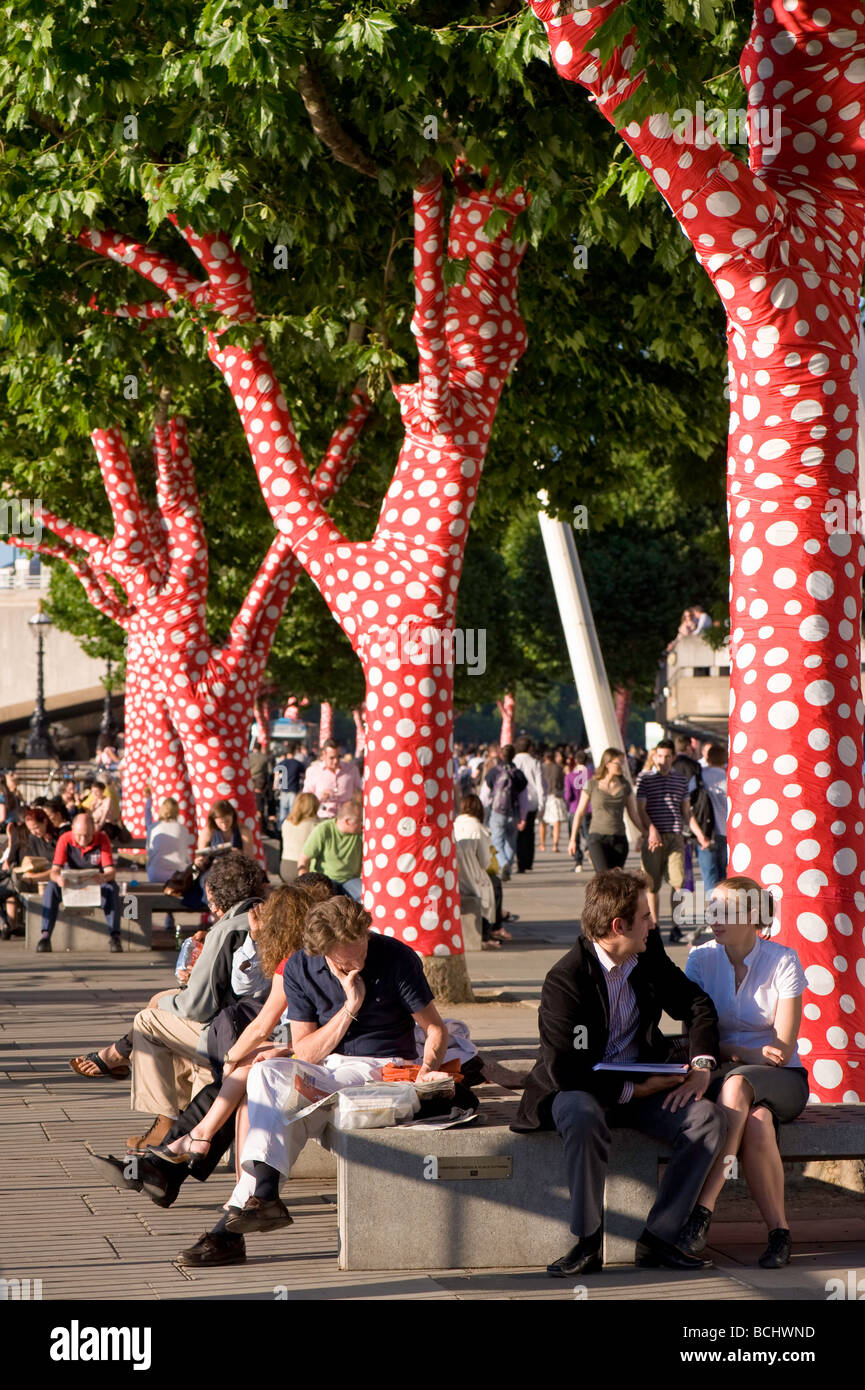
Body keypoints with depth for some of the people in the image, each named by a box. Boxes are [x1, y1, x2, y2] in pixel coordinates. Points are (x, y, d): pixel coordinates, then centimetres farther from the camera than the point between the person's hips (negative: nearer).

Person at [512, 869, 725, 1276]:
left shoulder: (649, 953, 0)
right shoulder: (565, 979, -20)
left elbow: (697, 1005, 11)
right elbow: (566, 1072, -22)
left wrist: (701, 1067, -5)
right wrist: (632, 1090, -22)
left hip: (640, 1085, 6)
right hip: (579, 1089, -6)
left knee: (707, 1119, -20)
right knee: (584, 1118, -40)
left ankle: (658, 1238, -15)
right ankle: (587, 1242, -25)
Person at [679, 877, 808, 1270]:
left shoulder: (783, 961, -5)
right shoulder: (701, 960, 2)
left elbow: (783, 1049, -7)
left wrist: (732, 1056, -19)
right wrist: (753, 1053, -17)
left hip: (780, 1080, -2)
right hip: (720, 1075, 2)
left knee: (736, 1085, -38)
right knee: (757, 1122, -36)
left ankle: (702, 1211, -39)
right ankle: (778, 1231, -33)